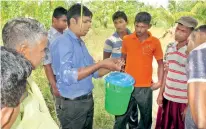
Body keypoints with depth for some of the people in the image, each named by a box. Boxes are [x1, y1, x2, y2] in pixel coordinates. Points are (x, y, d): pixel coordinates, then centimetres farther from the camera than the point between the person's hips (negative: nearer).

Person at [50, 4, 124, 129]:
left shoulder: (81, 43, 10)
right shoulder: (63, 42, -17)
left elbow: (92, 71, 14)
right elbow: (67, 76, -30)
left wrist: (111, 67, -3)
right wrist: (101, 64, -28)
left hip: (88, 100, 8)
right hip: (73, 104, -8)